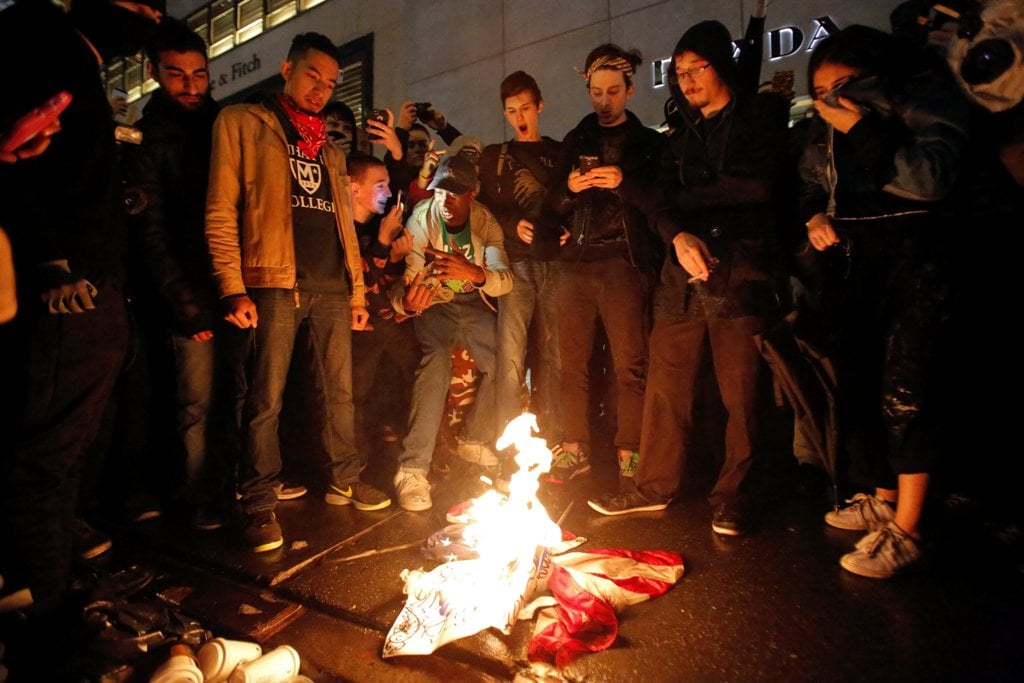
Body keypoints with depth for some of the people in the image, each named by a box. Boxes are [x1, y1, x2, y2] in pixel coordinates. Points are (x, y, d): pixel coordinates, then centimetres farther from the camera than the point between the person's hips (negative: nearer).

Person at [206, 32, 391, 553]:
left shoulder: (329, 149, 23)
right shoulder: (242, 124, 6)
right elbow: (220, 211, -3)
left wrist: (357, 288, 16)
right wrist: (233, 289, -12)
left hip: (332, 286, 6)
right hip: (276, 282, -5)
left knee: (339, 391, 9)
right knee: (265, 399, -4)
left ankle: (344, 480, 23)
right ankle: (259, 505, 8)